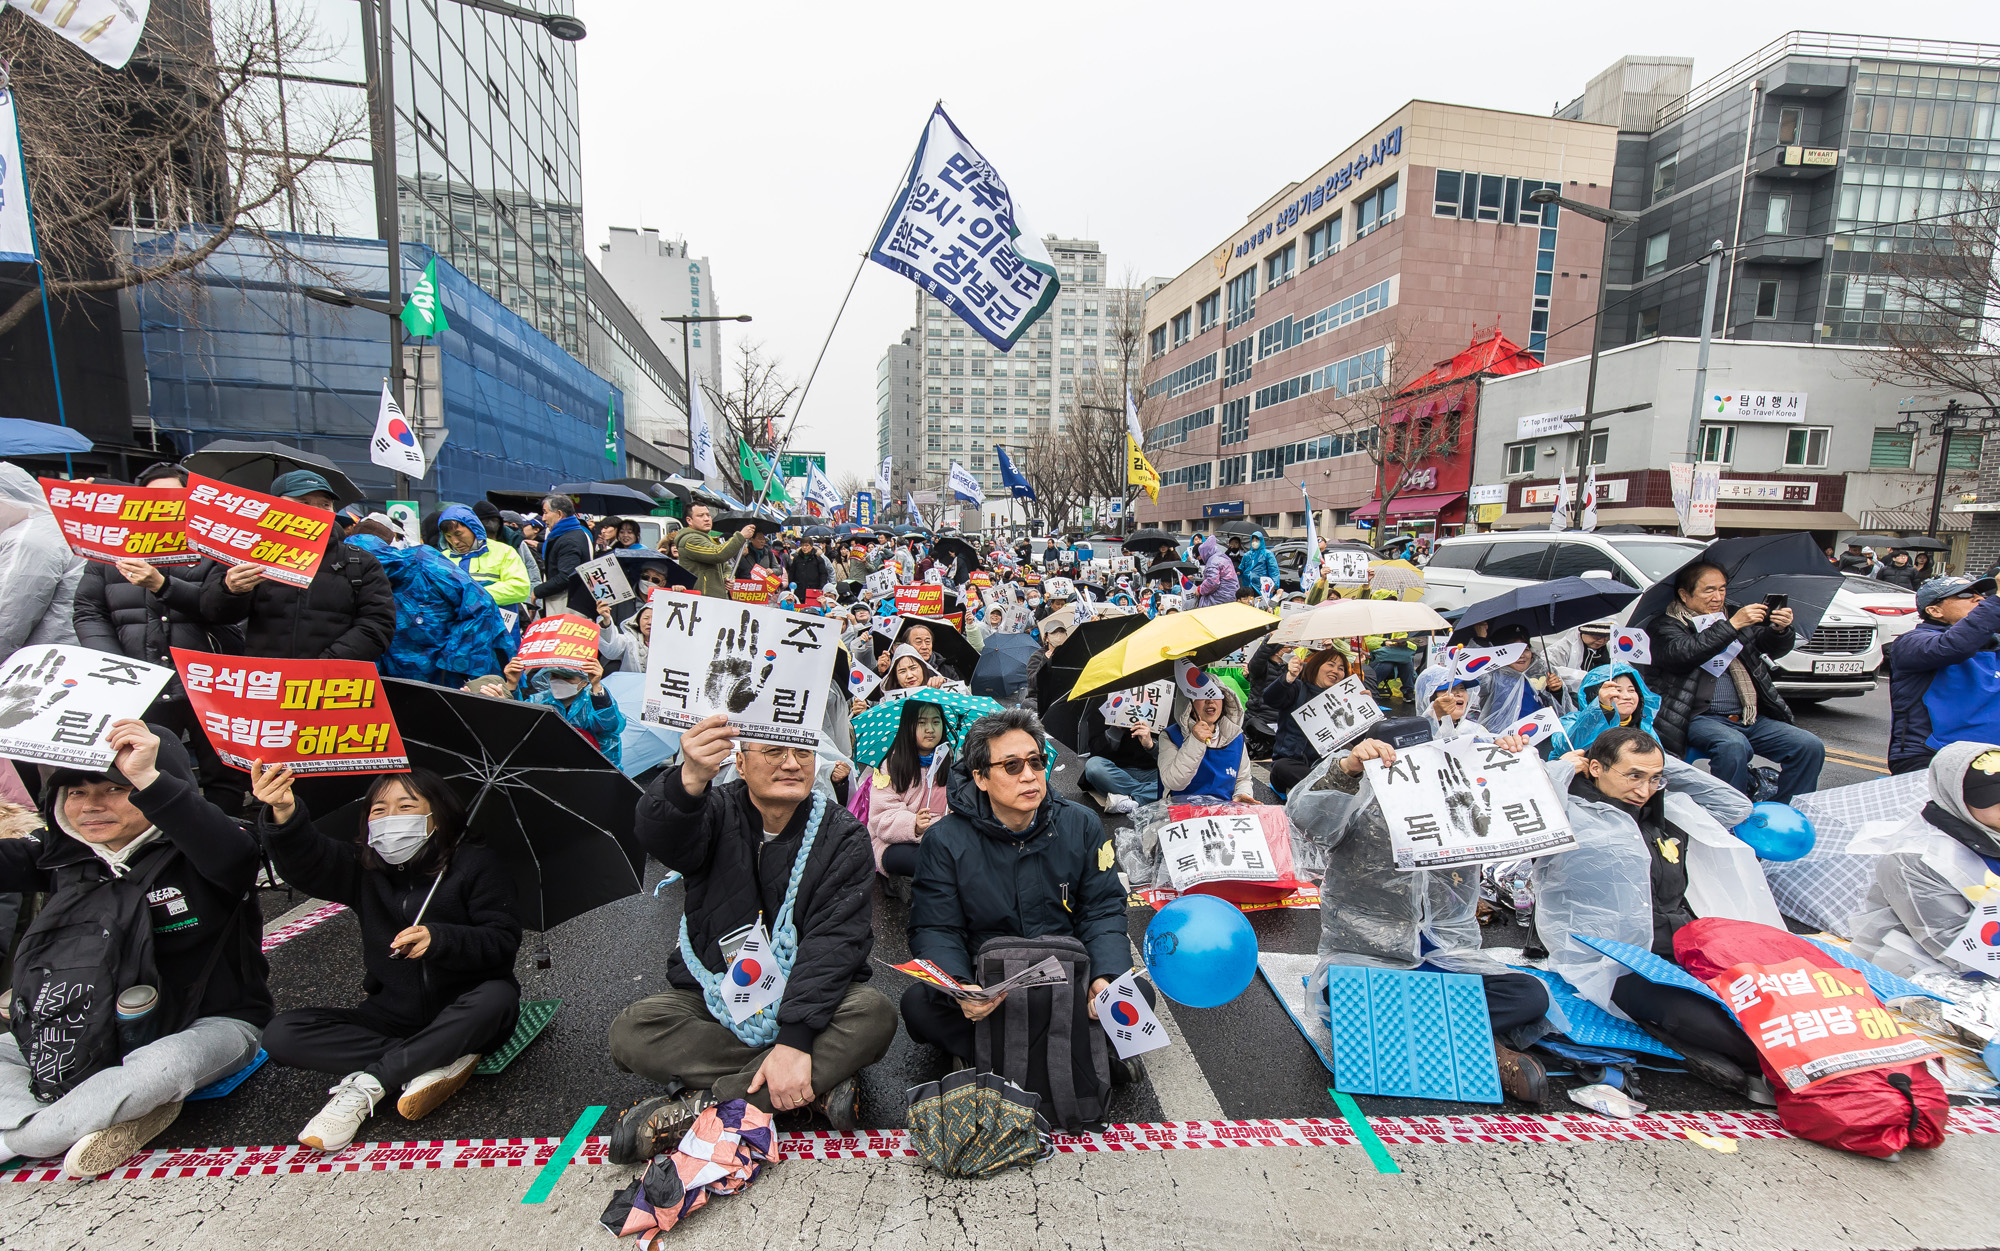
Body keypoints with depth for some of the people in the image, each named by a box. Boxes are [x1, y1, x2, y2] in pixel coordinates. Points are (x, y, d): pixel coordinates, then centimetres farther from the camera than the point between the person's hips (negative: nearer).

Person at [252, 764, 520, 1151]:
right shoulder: (363, 868, 4)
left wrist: (439, 939, -31)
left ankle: (366, 1084, -21)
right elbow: (307, 862, -19)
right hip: (391, 1015, 4)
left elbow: (503, 941, -15)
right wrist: (284, 816, -40)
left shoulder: (475, 865, -7)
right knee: (281, 1035, -15)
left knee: (497, 996, -36)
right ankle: (438, 1063, -22)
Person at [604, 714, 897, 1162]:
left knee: (875, 1015, -29)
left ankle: (701, 1109, -24)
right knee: (631, 1032, -25)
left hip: (810, 998, -1)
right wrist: (689, 781, -52)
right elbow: (660, 836, -28)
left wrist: (795, 1037, -29)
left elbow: (834, 940, -16)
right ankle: (817, 1087, -23)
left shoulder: (842, 834, -5)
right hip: (713, 995, 1)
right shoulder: (718, 810, -3)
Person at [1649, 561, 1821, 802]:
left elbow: (1773, 647, 12)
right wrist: (1731, 625, -21)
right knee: (1733, 746, -33)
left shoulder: (1734, 613, 17)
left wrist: (1780, 630, -10)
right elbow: (1686, 654, -19)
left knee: (1811, 748, -11)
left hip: (1752, 718, 6)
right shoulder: (1668, 626, 1)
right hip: (1700, 718, -6)